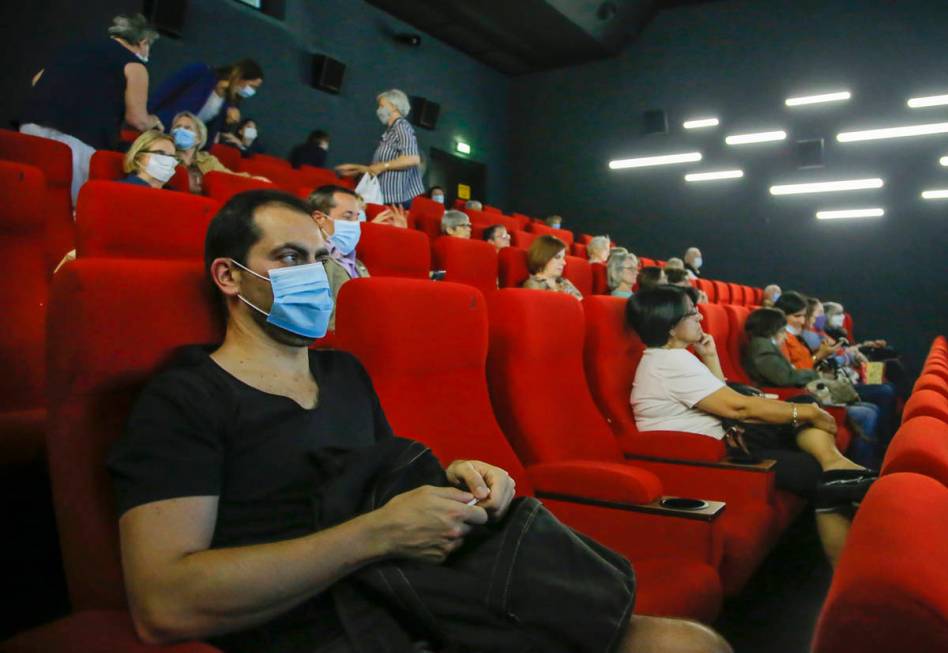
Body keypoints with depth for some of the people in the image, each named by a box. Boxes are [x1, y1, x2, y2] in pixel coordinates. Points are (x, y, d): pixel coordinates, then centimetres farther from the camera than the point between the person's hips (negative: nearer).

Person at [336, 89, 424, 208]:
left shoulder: (401, 126, -6)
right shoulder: (391, 131, 19)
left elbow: (413, 159, -22)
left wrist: (383, 166, -14)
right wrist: (358, 168, 21)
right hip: (391, 200, 8)